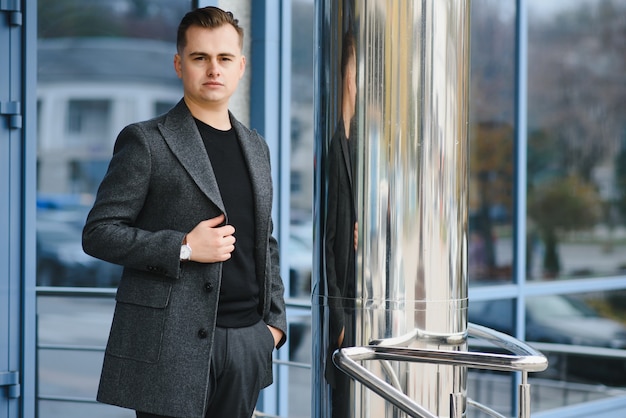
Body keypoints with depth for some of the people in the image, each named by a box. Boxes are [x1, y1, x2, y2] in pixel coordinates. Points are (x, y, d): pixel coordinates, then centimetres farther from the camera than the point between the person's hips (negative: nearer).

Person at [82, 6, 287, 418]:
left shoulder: (256, 147, 16)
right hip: (171, 342, -5)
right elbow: (98, 233, -7)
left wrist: (275, 319, 11)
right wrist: (184, 248, -16)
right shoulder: (145, 141, -3)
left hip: (247, 340, 5)